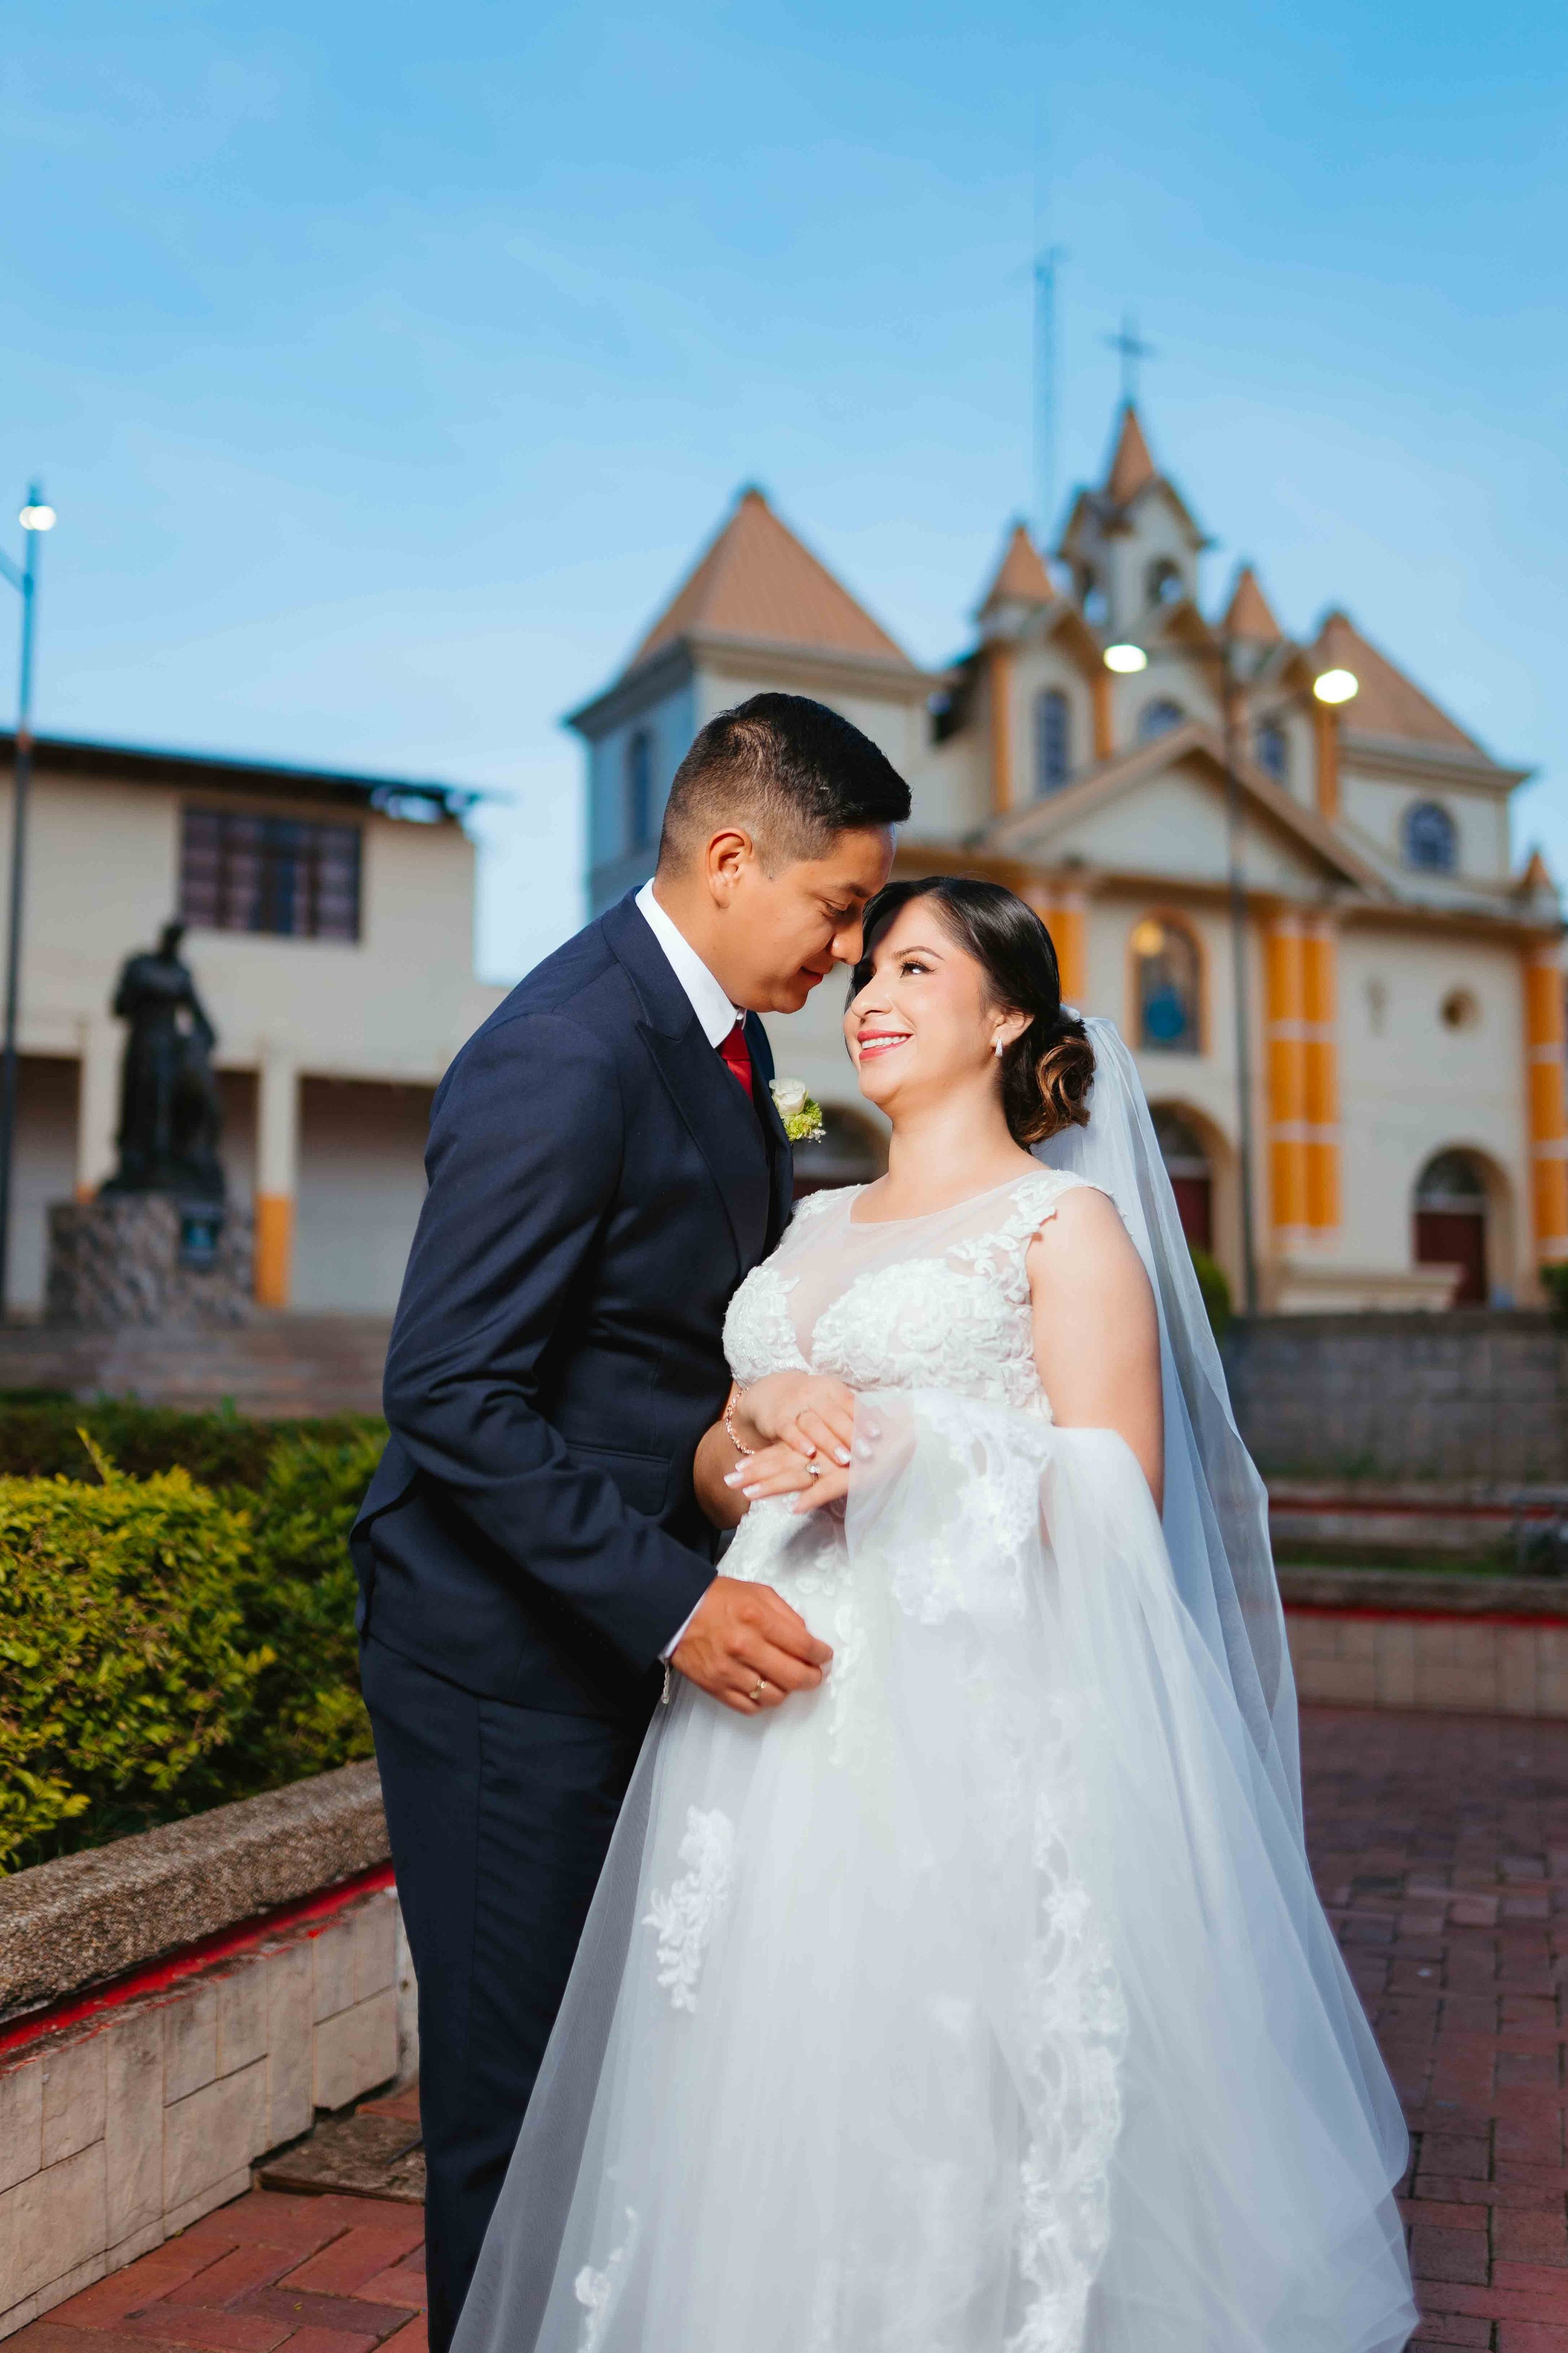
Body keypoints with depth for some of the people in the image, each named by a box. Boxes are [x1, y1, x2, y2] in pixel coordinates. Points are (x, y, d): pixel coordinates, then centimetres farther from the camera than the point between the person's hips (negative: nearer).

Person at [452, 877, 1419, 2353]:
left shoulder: (1067, 1220, 0)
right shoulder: (815, 1228, 17)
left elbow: (1114, 1508, -8)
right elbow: (717, 1473, 14)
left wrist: (904, 1440, -16)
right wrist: (771, 1414, -7)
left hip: (969, 1721, -5)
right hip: (780, 1716, 6)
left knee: (947, 2105, -1)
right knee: (774, 2107, 9)